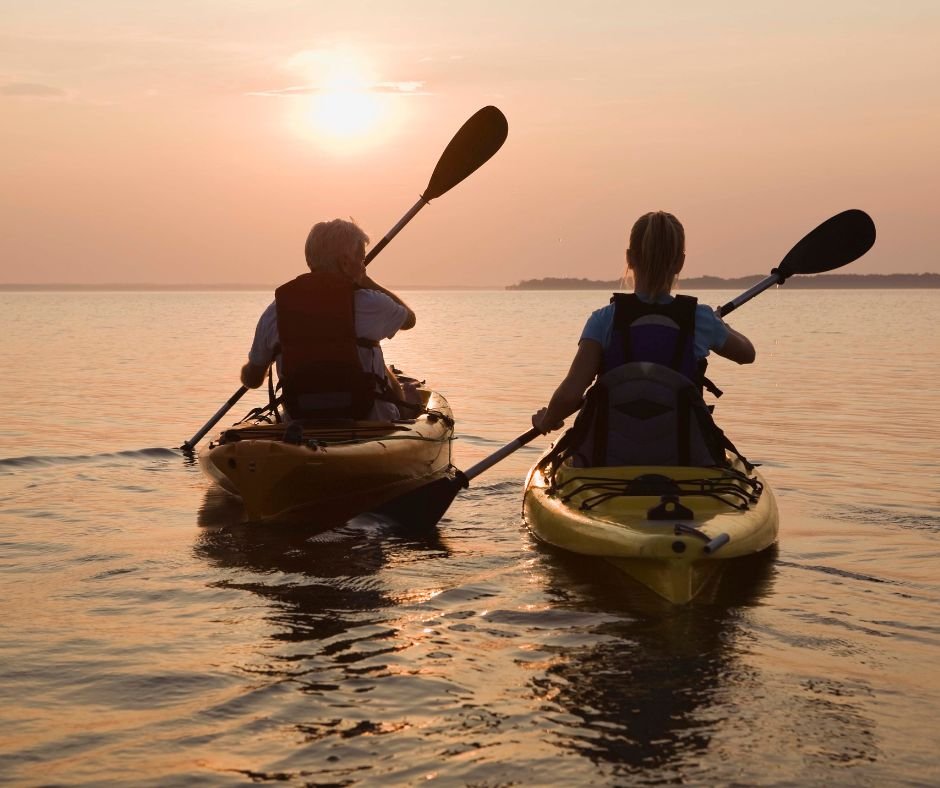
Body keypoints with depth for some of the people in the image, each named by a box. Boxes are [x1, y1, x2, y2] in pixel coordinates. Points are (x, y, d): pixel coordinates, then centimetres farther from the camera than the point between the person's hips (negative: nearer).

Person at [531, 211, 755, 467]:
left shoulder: (604, 321, -10)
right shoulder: (700, 319, -4)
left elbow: (569, 394, -18)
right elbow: (747, 353, 17)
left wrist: (546, 421, 4)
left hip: (611, 461, -1)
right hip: (685, 460, 1)